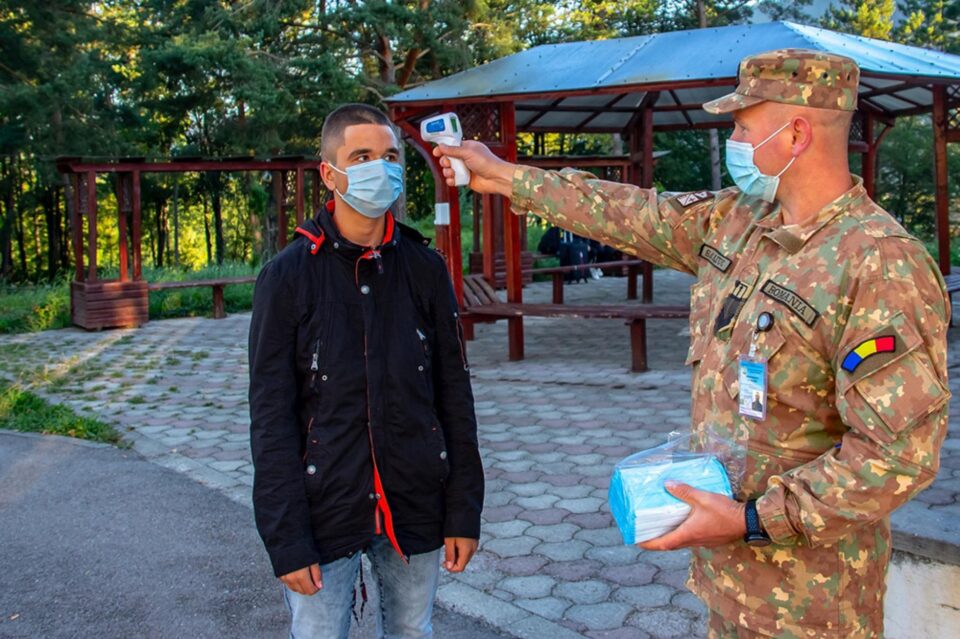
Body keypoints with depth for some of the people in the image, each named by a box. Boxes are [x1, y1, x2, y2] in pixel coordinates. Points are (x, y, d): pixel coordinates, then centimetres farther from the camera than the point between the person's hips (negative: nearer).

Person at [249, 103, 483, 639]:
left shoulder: (425, 268, 1)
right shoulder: (288, 276, -6)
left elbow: (455, 397, 4)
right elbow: (272, 419, -6)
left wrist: (465, 511, 3)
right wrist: (286, 539, -9)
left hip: (415, 509, 3)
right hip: (324, 512, -2)